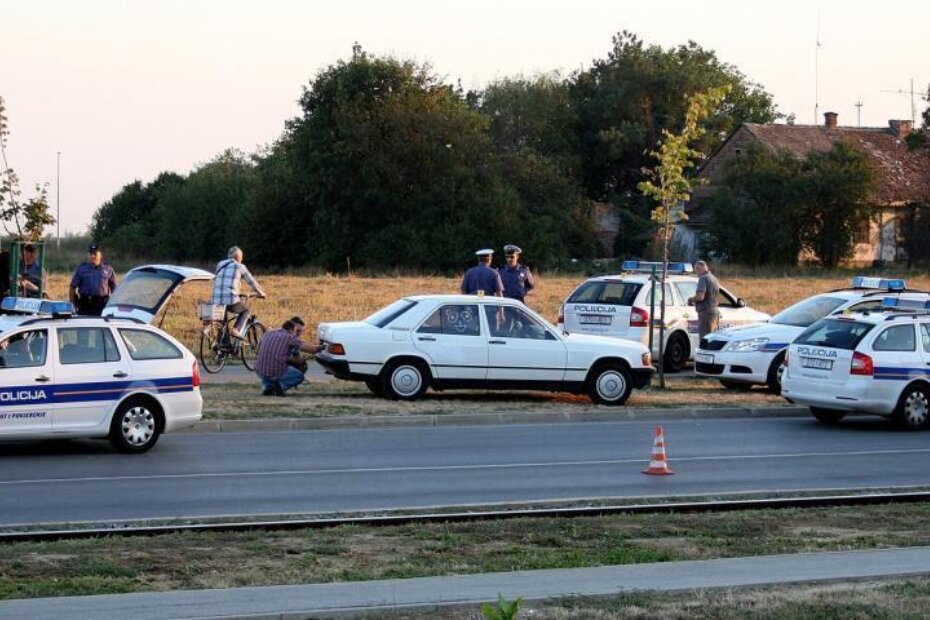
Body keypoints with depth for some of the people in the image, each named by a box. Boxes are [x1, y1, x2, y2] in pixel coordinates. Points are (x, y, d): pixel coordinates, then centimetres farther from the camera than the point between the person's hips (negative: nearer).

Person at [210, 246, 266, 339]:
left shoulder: (220, 265, 21)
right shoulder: (240, 267, 6)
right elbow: (251, 282, 13)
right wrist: (261, 293, 29)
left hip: (215, 301, 5)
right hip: (230, 300, -5)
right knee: (245, 311, 22)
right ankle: (236, 330, 0)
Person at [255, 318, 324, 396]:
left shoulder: (267, 334, 14)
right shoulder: (290, 337, 0)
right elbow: (309, 348, -2)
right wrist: (319, 347, 20)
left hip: (260, 372, 5)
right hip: (277, 372, -5)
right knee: (299, 375, 22)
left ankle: (267, 386, 10)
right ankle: (280, 386, -3)